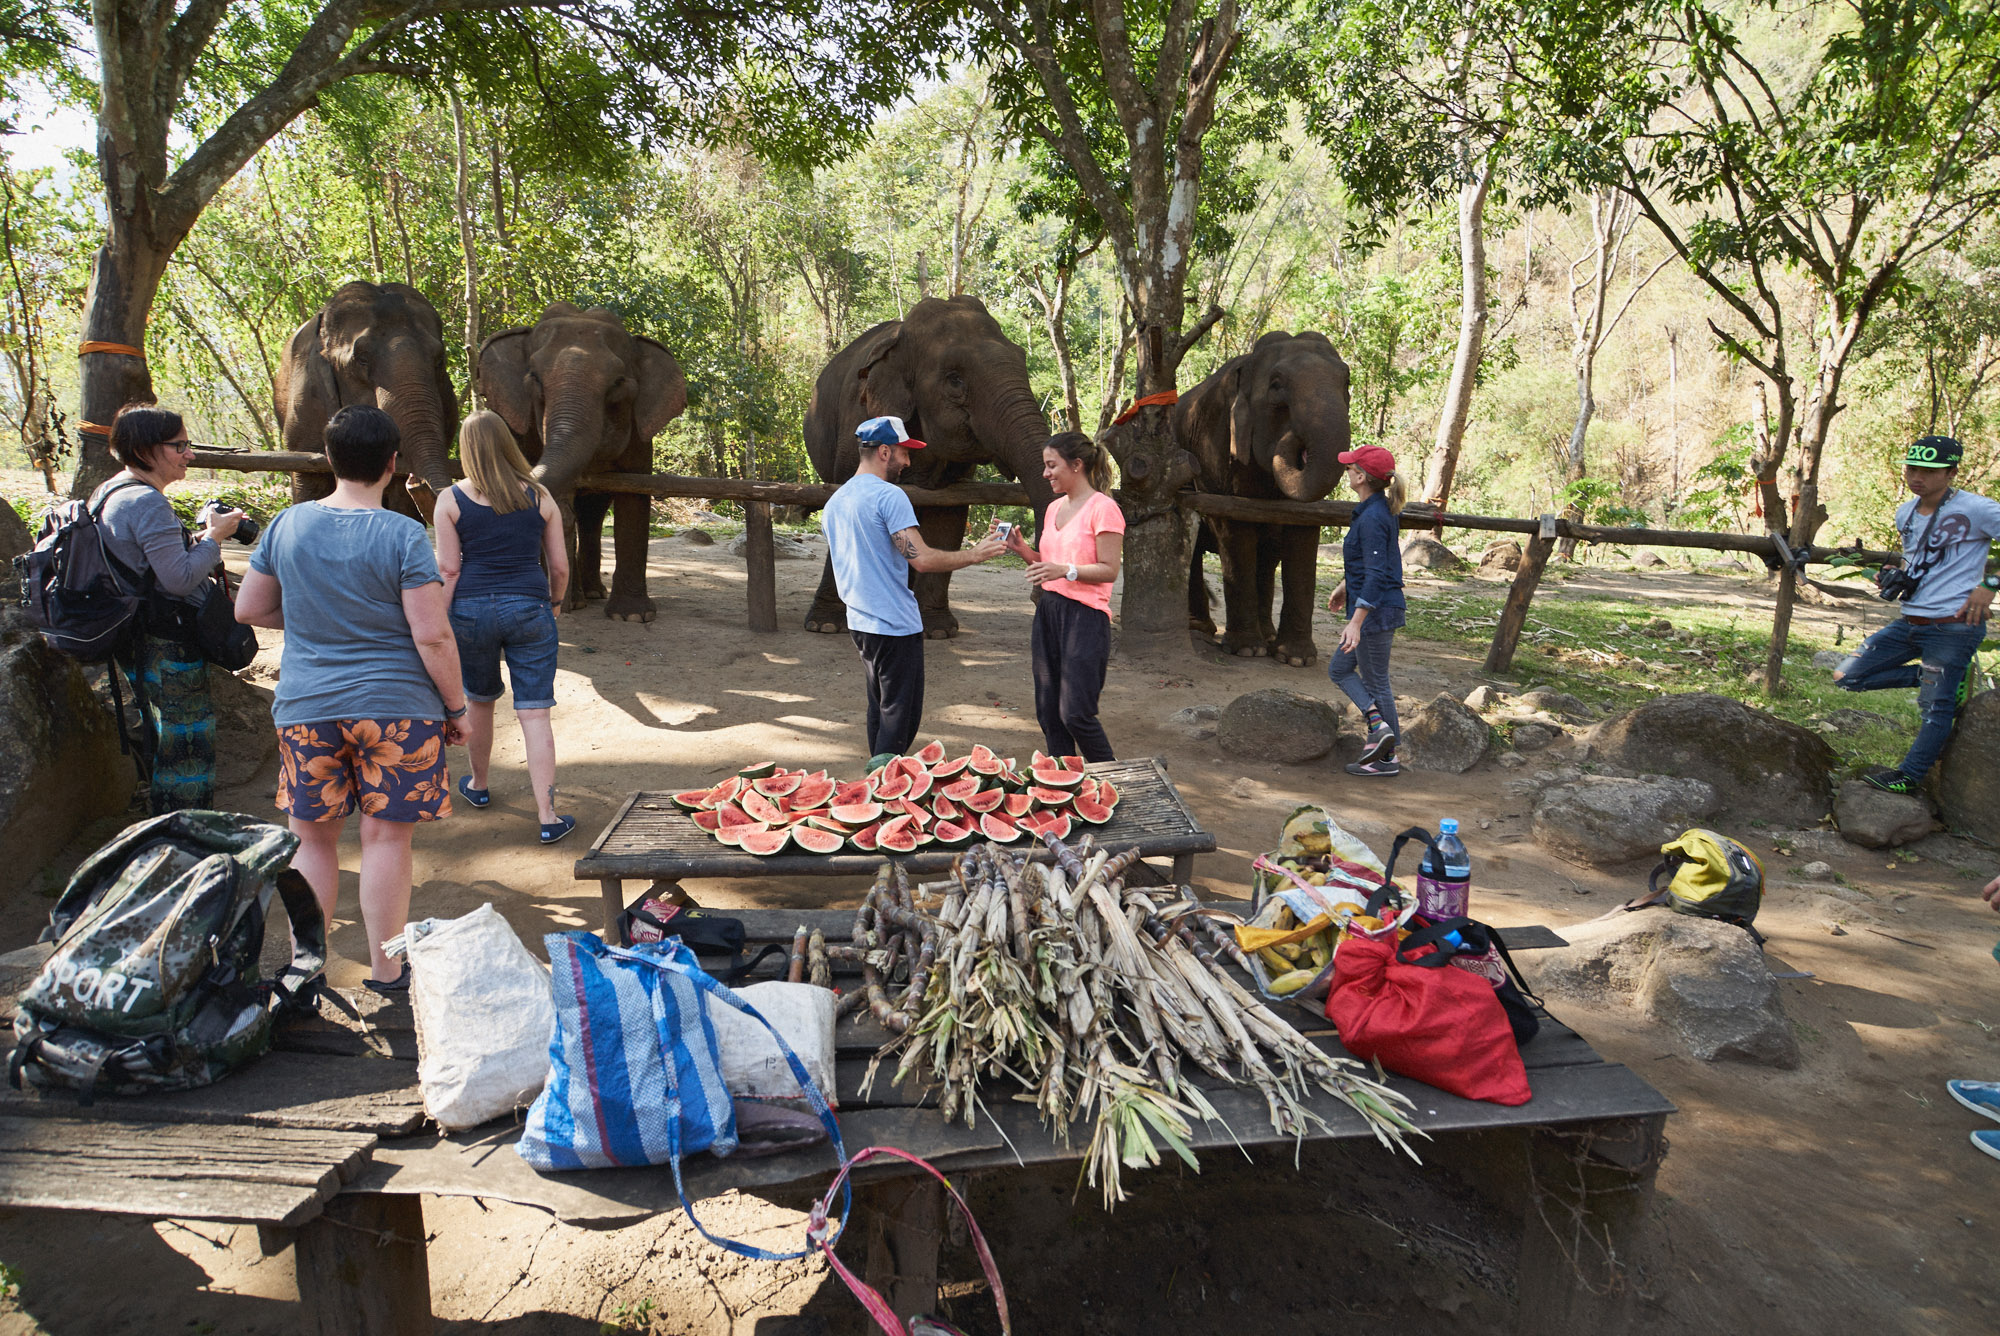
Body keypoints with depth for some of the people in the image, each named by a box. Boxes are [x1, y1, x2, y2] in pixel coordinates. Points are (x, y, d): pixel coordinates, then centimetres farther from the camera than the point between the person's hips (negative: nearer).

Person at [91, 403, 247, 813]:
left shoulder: (107, 493, 12)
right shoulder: (148, 502, -21)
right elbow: (180, 579, -24)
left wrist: (198, 537, 9)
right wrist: (213, 536, -12)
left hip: (136, 641, 11)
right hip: (167, 648, -11)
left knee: (159, 740, 21)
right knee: (186, 745, -2)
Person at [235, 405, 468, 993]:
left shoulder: (288, 525, 2)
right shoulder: (402, 535, -12)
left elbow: (248, 609, 12)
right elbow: (432, 636, -14)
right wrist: (456, 707, -4)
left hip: (305, 708, 4)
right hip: (395, 707, -4)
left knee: (313, 838, 13)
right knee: (386, 837, 5)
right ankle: (386, 971, 16)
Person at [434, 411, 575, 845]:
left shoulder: (451, 500, -1)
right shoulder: (539, 497, 3)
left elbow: (448, 569, -4)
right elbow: (560, 566, 6)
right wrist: (555, 602, 24)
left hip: (471, 609, 0)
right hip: (529, 608, 0)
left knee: (480, 701, 22)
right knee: (534, 713, 0)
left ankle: (477, 785, 42)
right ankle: (548, 816, -3)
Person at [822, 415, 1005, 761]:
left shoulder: (835, 501, 13)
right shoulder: (889, 496, -15)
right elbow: (921, 559, -22)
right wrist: (974, 554, -11)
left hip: (859, 622, 9)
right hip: (895, 625, -9)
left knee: (880, 709, 18)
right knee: (901, 715, -2)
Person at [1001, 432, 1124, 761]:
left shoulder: (1103, 508, -9)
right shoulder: (1055, 507, 16)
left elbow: (1109, 570, -13)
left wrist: (1065, 570, -26)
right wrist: (1022, 549, 4)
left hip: (1085, 618, -8)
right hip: (1049, 613, 8)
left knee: (1075, 714, -9)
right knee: (1048, 712, 8)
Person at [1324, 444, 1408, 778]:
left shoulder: (1373, 518, -21)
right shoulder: (1377, 509, 9)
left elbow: (1376, 574, -26)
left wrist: (1355, 622, -29)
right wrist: (1344, 585, 32)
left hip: (1376, 611, -10)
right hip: (1376, 609, 10)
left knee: (1376, 682, 1)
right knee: (1339, 669, 16)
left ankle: (1388, 759, 11)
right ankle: (1379, 725, 12)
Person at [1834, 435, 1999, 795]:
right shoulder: (1905, 513, 9)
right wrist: (1897, 575, 5)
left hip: (1953, 627, -7)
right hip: (1909, 623, 7)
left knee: (1935, 708, 0)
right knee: (1846, 677, 2)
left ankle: (1909, 777, 15)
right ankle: (1933, 677, 14)